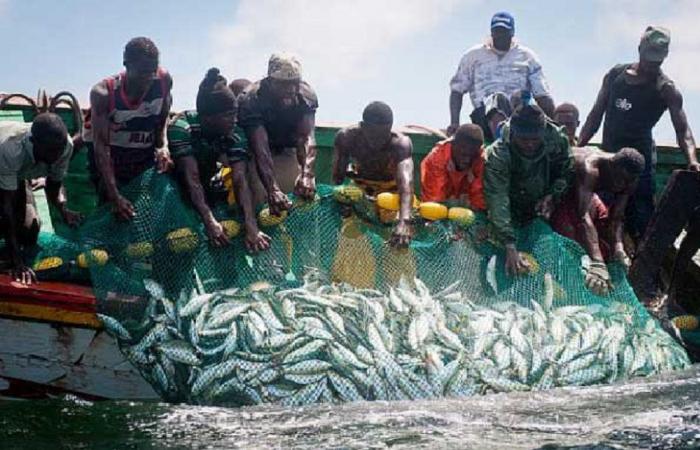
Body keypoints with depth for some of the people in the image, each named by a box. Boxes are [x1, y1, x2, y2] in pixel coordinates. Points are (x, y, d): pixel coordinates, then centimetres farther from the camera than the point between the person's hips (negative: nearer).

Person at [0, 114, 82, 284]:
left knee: (28, 235, -3)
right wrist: (16, 263, -47)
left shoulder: (65, 145, -30)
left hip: (17, 174, 4)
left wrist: (64, 210, -36)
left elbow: (54, 183, -13)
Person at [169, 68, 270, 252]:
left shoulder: (234, 133, -21)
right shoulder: (182, 127, -33)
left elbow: (240, 180, -31)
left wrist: (251, 226, -45)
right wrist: (210, 221, -50)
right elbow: (191, 179, -38)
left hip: (207, 185, 4)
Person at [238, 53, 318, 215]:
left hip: (288, 151, 3)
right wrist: (272, 189, -56)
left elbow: (306, 137, -33)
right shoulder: (251, 100, -33)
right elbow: (261, 149, -42)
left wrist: (307, 173, -53)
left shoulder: (306, 95, -23)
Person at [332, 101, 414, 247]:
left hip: (392, 191, -1)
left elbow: (406, 182, -50)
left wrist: (404, 221, -65)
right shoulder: (346, 137, -27)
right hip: (359, 189, 1)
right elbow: (337, 178, -18)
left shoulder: (400, 143, -35)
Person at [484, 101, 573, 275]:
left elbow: (567, 171, -1)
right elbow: (498, 202, -39)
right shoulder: (496, 155, -32)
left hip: (542, 213, 3)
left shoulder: (558, 141, -22)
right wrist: (510, 247, -49)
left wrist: (553, 195, -22)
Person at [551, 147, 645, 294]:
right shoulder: (590, 170, -43)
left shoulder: (628, 181, -20)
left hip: (585, 192, 7)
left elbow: (616, 218, -19)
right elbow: (584, 216, -53)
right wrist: (596, 263, -63)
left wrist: (618, 247, -42)